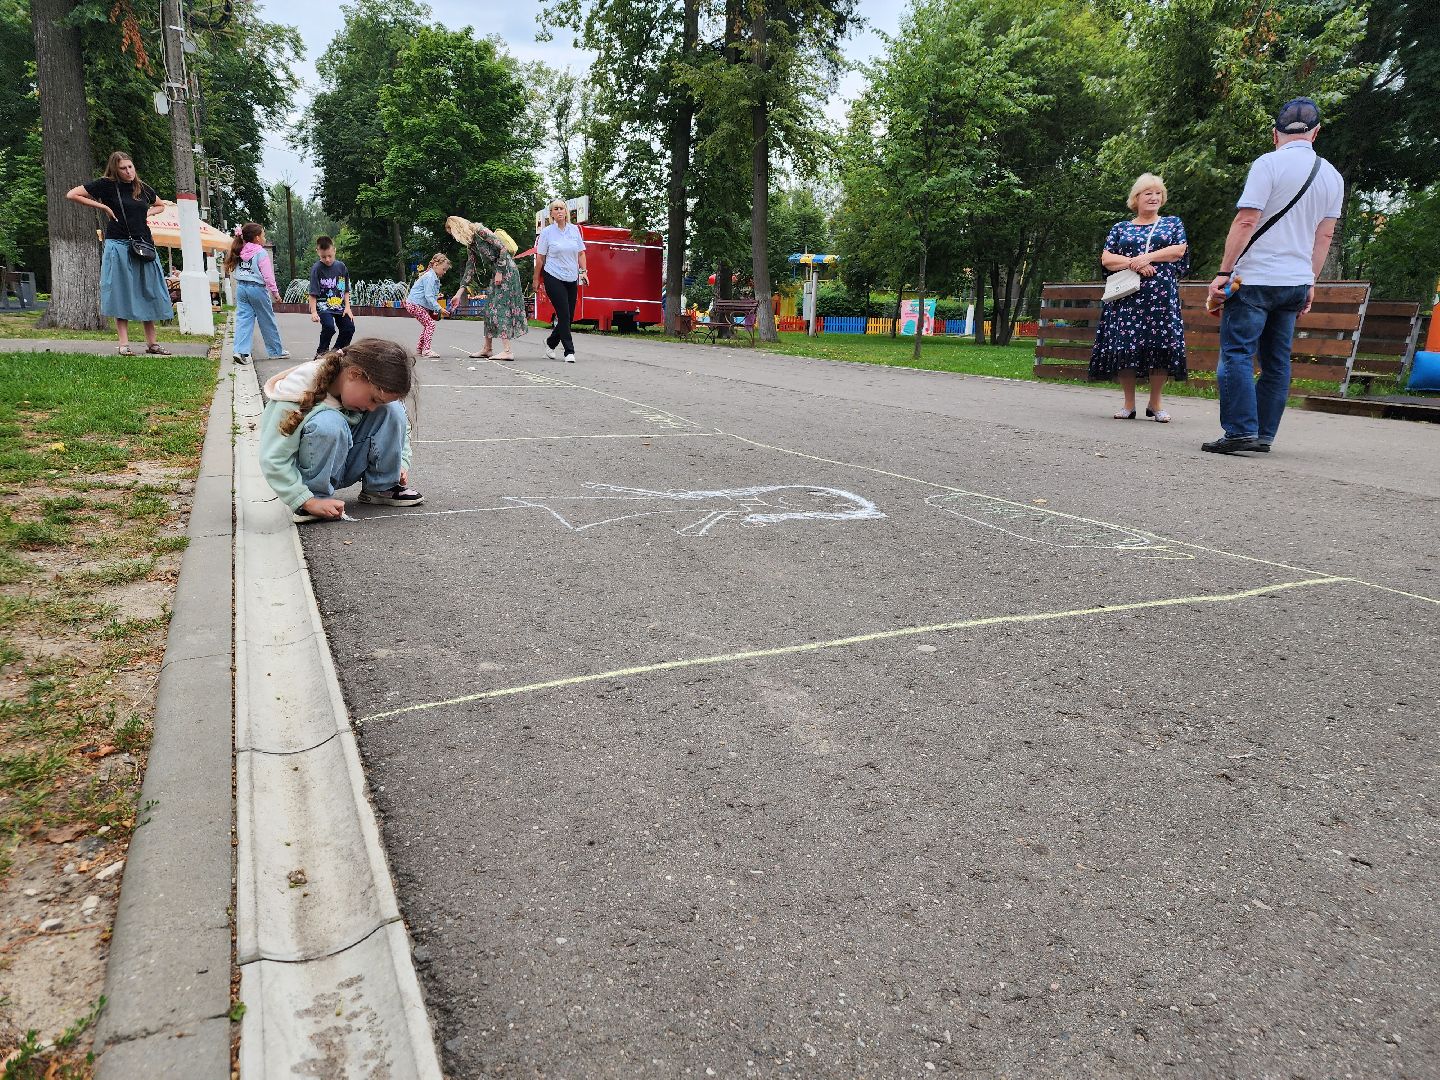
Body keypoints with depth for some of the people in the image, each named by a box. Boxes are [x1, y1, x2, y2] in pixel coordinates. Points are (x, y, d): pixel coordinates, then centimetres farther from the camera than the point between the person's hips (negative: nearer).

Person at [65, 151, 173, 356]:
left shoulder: (143, 188, 11)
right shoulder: (106, 185, -1)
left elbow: (160, 205, 30)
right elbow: (71, 195, -1)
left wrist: (148, 213, 10)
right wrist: (103, 206, -5)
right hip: (118, 245, -4)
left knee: (148, 294, 5)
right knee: (121, 293, -3)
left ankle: (151, 343, 11)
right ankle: (123, 343, -1)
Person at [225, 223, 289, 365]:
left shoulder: (240, 252, 8)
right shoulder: (261, 253, -10)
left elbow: (235, 271, 10)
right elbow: (268, 275, -11)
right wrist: (274, 292, -5)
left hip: (241, 288, 5)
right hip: (256, 288, -5)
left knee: (243, 319, 2)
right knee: (267, 321, 7)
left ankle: (241, 351, -11)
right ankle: (277, 351, 18)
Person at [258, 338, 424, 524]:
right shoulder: (300, 392, -29)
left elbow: (399, 424, 7)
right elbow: (273, 460, -29)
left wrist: (401, 462, -6)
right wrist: (309, 501, -35)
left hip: (346, 469, 6)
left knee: (392, 409, -16)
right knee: (329, 424, -37)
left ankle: (382, 487, -4)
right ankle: (317, 496, -19)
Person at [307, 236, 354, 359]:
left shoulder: (341, 266, 4)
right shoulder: (316, 268, -8)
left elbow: (346, 290, 11)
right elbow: (313, 293, -9)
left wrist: (347, 307, 1)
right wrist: (313, 312, -15)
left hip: (339, 305, 5)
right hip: (323, 306, -5)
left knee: (349, 328, -3)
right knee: (329, 327, -25)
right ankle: (322, 352, -3)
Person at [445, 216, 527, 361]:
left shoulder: (480, 231, -11)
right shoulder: (470, 244, 15)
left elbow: (503, 248, -17)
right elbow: (470, 269, 17)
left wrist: (499, 272, -16)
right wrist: (459, 293, 15)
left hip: (506, 271, -9)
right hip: (495, 275, 9)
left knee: (500, 308, -14)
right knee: (489, 310, 10)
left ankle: (507, 351, -16)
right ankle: (487, 349, 18)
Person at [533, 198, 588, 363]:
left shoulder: (574, 230, 7)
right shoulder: (547, 232, -2)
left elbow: (581, 253, 13)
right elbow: (540, 258, 1)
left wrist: (583, 272, 1)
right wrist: (536, 280, 2)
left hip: (572, 279, 4)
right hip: (554, 278, -4)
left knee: (569, 316, 6)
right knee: (564, 315, -10)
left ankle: (551, 342, 28)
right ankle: (569, 351, -5)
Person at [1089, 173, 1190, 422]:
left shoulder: (1173, 223, 17)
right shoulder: (1120, 228, 17)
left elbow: (1179, 250, 2)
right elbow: (1106, 259, 5)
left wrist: (1147, 257, -11)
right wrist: (1133, 264, -11)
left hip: (1161, 295, 0)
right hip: (1126, 295, 0)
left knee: (1160, 345, -5)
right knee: (1124, 345, -6)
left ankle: (1154, 404, 5)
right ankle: (1128, 404, 4)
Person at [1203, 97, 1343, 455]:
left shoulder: (1269, 164, -7)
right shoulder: (1332, 176, 13)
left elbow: (1245, 221, -13)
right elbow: (1324, 235, 15)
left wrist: (1223, 272, -12)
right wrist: (1310, 282, 19)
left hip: (1255, 278, -7)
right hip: (1296, 281, 7)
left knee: (1237, 354, -7)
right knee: (1277, 361, 9)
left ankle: (1241, 432, -15)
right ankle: (1264, 434, 10)